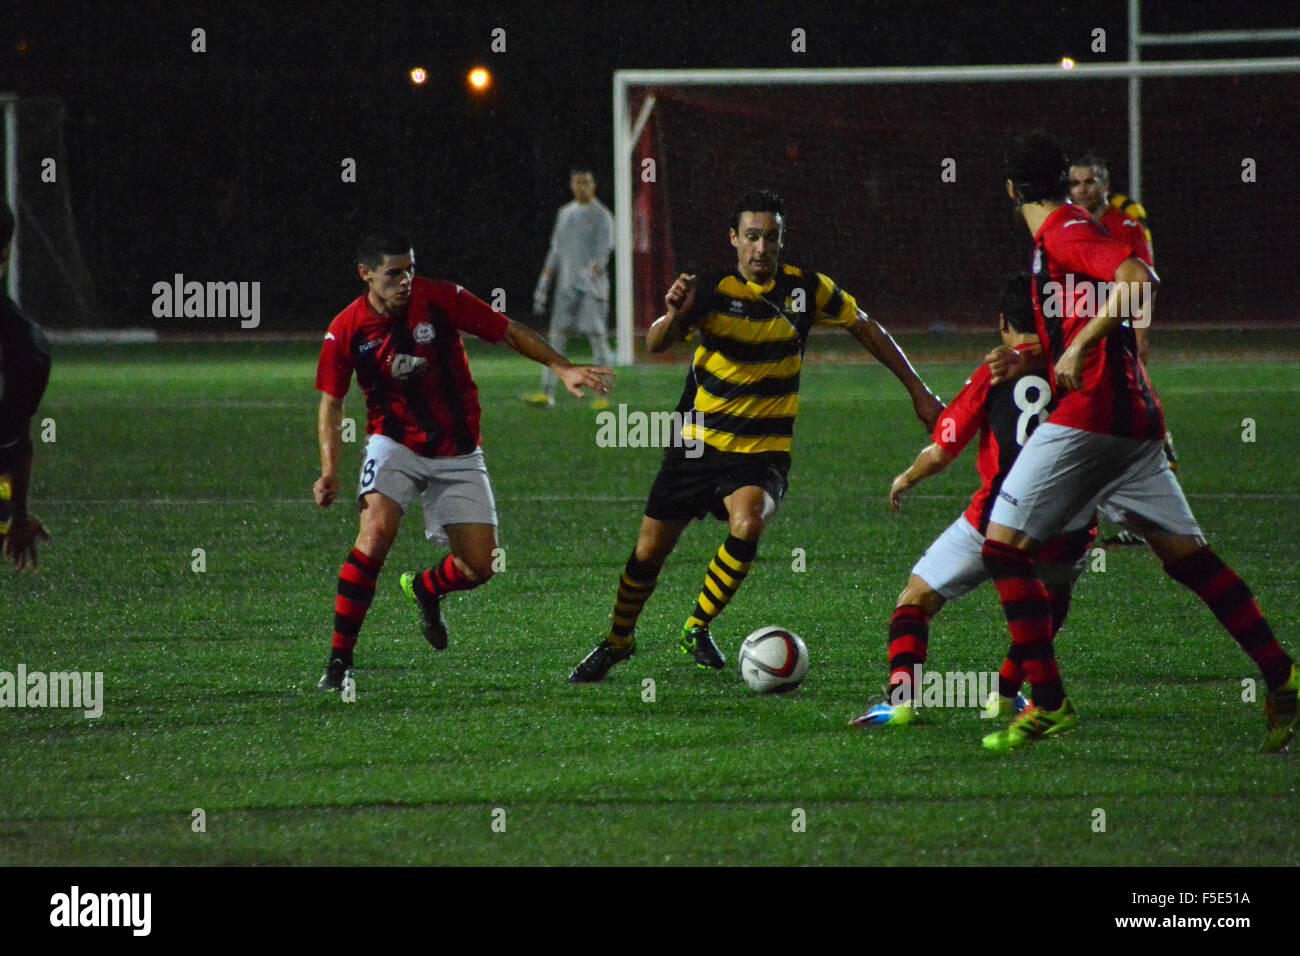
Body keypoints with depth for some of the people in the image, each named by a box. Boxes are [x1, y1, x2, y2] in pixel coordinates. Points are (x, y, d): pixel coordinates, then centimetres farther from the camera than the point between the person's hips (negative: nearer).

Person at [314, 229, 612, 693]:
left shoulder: (440, 299, -12)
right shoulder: (347, 331, -10)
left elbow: (509, 332, -2)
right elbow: (331, 402, 1)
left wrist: (564, 368, -11)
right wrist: (330, 471, -11)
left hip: (457, 454, 1)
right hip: (394, 444, -1)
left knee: (478, 567, -5)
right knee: (376, 533, -27)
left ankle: (425, 589, 33)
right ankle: (339, 661, -19)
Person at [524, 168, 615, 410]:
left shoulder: (601, 216, -3)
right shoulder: (565, 213, 16)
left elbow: (602, 255, -13)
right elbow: (555, 253, 19)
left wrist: (590, 274, -30)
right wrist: (542, 287, 15)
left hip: (593, 287, -6)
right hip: (566, 285, 6)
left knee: (597, 336, -6)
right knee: (557, 336, -1)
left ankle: (603, 396, -3)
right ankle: (547, 393, -3)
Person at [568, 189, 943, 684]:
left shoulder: (807, 290, -5)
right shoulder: (712, 292, -13)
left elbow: (865, 328, 11)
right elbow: (655, 344, -26)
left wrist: (917, 390, 11)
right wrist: (674, 316, -49)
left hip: (762, 452, 0)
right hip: (698, 442, 0)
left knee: (748, 524, -29)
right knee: (650, 550, 4)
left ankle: (697, 629, -9)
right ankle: (618, 640, 32)